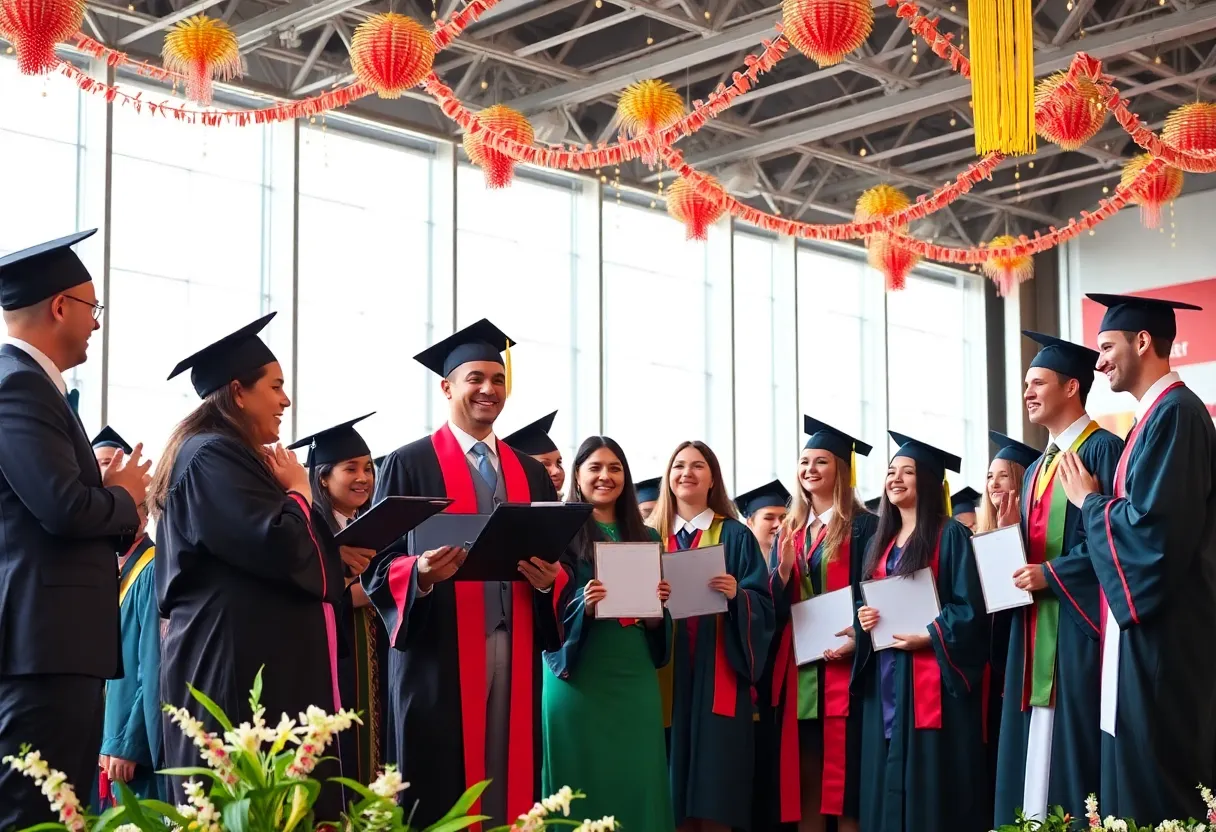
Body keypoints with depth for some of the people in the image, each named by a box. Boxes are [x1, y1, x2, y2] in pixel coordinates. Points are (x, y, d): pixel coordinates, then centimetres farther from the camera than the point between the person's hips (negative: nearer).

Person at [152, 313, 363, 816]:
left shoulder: (231, 457, 22)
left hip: (256, 661, 10)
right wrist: (298, 489, -3)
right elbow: (278, 545, -22)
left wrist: (334, 557, 15)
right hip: (240, 665, -10)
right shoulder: (212, 457, -11)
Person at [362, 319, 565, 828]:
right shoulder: (409, 465, 3)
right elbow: (378, 566, -2)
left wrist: (548, 578, -8)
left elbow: (561, 558, 15)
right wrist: (422, 572, -23)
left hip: (514, 655, 4)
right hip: (440, 656, -4)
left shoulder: (531, 473, 17)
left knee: (509, 781, 3)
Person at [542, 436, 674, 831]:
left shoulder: (646, 539, 13)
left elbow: (655, 624, 15)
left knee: (638, 781, 2)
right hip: (579, 679, -4)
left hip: (635, 678, 4)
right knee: (584, 783, -3)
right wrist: (583, 606, -21)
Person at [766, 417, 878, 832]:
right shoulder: (789, 532, 17)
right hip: (797, 669, 6)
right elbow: (775, 606, 13)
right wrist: (782, 572, -6)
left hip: (842, 664, -5)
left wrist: (857, 637, -20)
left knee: (843, 774, -6)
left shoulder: (862, 526, 0)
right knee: (802, 781, 5)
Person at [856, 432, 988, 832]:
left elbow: (970, 608, -11)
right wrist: (863, 618, 1)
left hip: (931, 678, -7)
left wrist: (927, 637, -20)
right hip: (885, 679, 7)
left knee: (931, 782, -7)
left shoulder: (950, 535, -5)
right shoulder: (882, 541, 16)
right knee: (888, 783, 7)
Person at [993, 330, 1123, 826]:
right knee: (1035, 744, 6)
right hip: (1035, 626, 9)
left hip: (1078, 621, -9)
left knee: (1074, 739, -8)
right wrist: (1010, 532, 2)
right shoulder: (1036, 469, 21)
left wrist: (1052, 574, -17)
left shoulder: (1102, 449, -6)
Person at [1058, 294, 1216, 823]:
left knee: (1157, 796, -6)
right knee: (1142, 775, 12)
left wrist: (1088, 500, -8)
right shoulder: (1160, 413, 16)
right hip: (1150, 621, 10)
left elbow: (1151, 524, -23)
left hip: (1164, 627, -10)